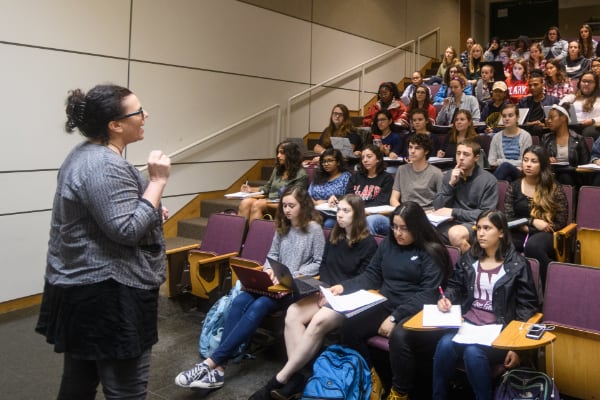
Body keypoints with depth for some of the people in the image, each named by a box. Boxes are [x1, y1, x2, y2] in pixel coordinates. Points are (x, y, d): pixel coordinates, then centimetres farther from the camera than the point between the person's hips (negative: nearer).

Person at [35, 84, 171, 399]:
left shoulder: (85, 154, 12)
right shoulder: (106, 166, -21)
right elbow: (127, 231, -24)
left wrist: (149, 210, 15)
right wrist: (157, 181, -19)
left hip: (82, 285, 11)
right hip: (108, 293, -10)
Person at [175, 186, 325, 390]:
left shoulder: (314, 229, -4)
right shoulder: (282, 227, 15)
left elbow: (319, 264, -6)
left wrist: (293, 276, -16)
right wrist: (268, 269, -4)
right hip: (277, 281, 6)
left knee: (258, 307, -31)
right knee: (240, 301, -24)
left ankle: (212, 362, -31)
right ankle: (218, 367, -30)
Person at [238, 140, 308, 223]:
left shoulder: (301, 175, -3)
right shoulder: (277, 169, 20)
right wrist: (251, 189, 12)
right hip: (269, 200, 6)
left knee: (257, 204, -33)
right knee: (245, 202, -24)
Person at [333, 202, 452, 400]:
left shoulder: (431, 252, -5)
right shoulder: (388, 244, 11)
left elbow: (428, 293, -13)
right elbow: (372, 276, 13)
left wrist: (395, 317, -22)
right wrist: (344, 286, -5)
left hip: (415, 311, -5)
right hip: (386, 304, 5)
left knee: (399, 337, -36)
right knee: (349, 327, -18)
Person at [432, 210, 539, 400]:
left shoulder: (518, 264, -2)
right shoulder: (469, 258, 12)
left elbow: (527, 306, -2)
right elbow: (455, 286, 21)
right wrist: (447, 298, -3)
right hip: (468, 321, 4)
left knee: (473, 352, -33)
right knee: (445, 344, -28)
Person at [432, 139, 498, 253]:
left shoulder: (488, 180, -5)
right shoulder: (449, 175, 9)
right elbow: (438, 207, 3)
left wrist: (454, 212, -15)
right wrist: (451, 184, -11)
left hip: (476, 224, -4)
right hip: (452, 222, 4)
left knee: (456, 234, -35)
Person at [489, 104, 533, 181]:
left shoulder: (525, 136, 7)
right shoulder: (497, 137, 14)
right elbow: (491, 161, 6)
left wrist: (500, 161, -7)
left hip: (519, 173, -2)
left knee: (505, 166, -37)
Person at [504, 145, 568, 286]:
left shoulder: (554, 188, 6)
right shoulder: (514, 187, 11)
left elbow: (560, 223, 1)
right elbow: (508, 219, 6)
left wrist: (526, 227, -7)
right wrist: (532, 222, -11)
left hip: (545, 234, -2)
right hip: (520, 234, 2)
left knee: (532, 246, -40)